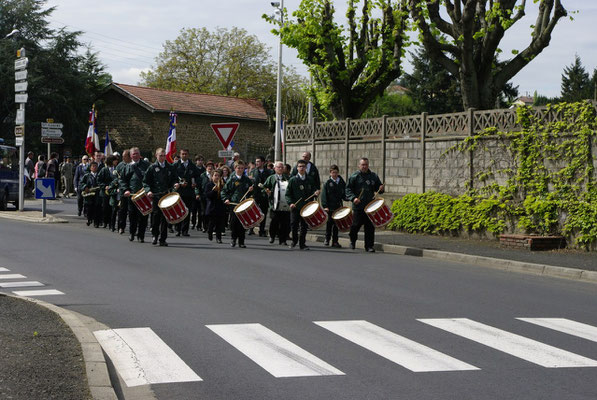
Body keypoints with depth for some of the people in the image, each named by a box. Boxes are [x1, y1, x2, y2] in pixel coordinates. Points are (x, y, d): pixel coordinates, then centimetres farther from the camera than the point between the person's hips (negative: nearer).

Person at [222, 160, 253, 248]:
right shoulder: (231, 180, 5)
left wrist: (251, 190, -4)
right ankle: (233, 239, 17)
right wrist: (226, 199, -9)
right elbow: (224, 191, 6)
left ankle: (241, 242, 7)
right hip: (233, 204, -1)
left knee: (242, 224, 0)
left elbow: (251, 189, 19)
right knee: (233, 222, -1)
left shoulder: (247, 180, 10)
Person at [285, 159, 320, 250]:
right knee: (294, 225, -2)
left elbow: (313, 190, 13)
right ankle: (294, 240, 21)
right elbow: (288, 194, 1)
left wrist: (316, 193, -10)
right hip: (295, 207, -1)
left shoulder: (310, 180, 8)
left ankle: (302, 244, 13)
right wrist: (290, 203, -13)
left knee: (304, 226, 3)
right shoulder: (293, 180, 2)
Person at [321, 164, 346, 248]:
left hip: (338, 207, 3)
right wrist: (325, 206, -14)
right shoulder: (327, 183, -1)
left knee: (336, 224, 6)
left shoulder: (342, 183, 8)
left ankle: (335, 241, 12)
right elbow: (324, 195, -5)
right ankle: (327, 240, 16)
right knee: (329, 224, 2)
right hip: (329, 208, -3)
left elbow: (344, 194, 12)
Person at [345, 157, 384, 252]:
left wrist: (380, 189, -3)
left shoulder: (374, 176, 11)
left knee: (370, 227, -1)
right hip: (358, 206, -2)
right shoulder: (354, 177, 1)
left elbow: (378, 187, 21)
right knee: (356, 225, 2)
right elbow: (348, 189, -1)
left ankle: (369, 246, 8)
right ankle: (352, 241, 30)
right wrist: (353, 198, -16)